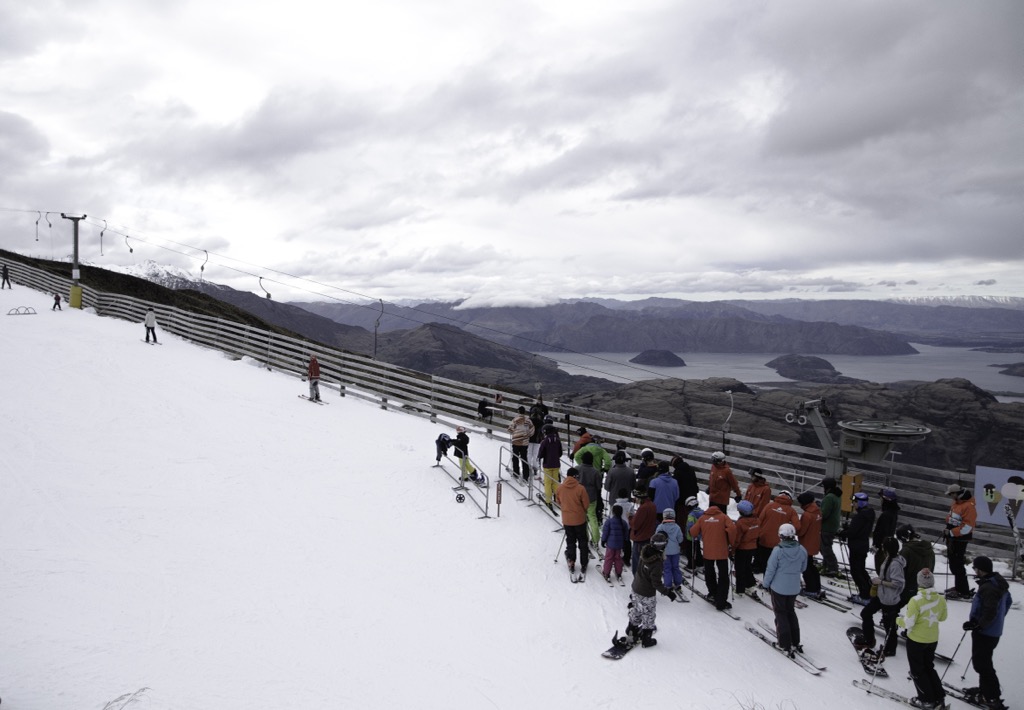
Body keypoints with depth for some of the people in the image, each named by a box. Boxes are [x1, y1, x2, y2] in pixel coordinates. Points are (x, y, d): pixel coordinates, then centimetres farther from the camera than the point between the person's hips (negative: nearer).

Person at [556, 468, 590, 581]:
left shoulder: (560, 488, -9)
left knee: (570, 542, 19)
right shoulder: (580, 489, -19)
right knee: (582, 542, 15)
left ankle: (571, 563, 24)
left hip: (566, 519, 2)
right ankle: (583, 565, 20)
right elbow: (586, 505, -11)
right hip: (580, 519, -2)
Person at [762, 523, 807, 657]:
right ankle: (795, 642, 26)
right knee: (791, 612, 21)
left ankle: (786, 645, 11)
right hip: (794, 588, 5)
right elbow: (802, 568, 7)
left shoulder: (778, 550, -22)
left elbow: (770, 569, -15)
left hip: (778, 587, -4)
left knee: (781, 614, 9)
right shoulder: (801, 550, -7)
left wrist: (765, 583, 0)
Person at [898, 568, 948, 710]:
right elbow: (943, 617, 8)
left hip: (916, 640, -6)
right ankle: (939, 697, 26)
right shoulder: (940, 599, -9)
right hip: (933, 640, 6)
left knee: (917, 670, 13)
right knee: (929, 668, 24)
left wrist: (898, 620, -4)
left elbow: (908, 623, -23)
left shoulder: (916, 600, -27)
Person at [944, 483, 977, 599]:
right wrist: (948, 530, 16)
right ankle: (958, 586, 31)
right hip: (952, 537, 10)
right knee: (953, 563, 18)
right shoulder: (956, 503, 10)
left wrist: (952, 532, -21)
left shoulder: (969, 506, -20)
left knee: (957, 565, -6)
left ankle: (963, 591, 2)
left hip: (960, 540, -9)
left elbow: (967, 526, -23)